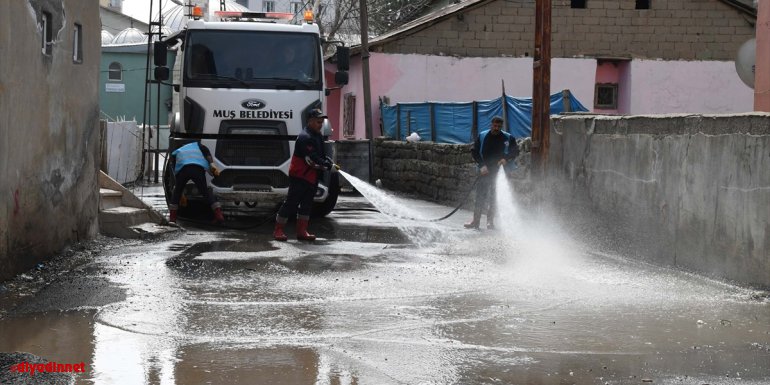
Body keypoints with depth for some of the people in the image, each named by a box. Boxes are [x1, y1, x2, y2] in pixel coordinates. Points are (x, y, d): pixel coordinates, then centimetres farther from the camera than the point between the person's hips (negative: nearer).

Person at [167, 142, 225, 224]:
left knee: (177, 192, 18)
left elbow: (175, 171, 35)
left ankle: (172, 217, 12)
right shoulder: (196, 145, 38)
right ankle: (219, 215, 0)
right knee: (205, 192, 9)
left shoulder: (175, 153, 38)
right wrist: (212, 164, 3)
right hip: (199, 169, 0)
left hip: (183, 169, 0)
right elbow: (206, 151, 15)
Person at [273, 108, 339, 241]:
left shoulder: (318, 136, 12)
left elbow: (322, 155, 19)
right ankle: (278, 230, 1)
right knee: (291, 203, -5)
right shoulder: (305, 137, -20)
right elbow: (312, 160, -26)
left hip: (312, 178, 9)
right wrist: (329, 167, -24)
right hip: (299, 176, -9)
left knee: (307, 204, 10)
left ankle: (302, 231, 15)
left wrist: (330, 163, -1)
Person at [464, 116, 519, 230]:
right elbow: (474, 151, 4)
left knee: (495, 198, 0)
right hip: (485, 171, 0)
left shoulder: (508, 138, 1)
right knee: (480, 195, -4)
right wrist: (482, 165, -8)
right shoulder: (482, 136, 3)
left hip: (499, 172, 0)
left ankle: (491, 221, 8)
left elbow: (515, 152, 6)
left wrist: (506, 159, -13)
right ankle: (475, 220, -2)